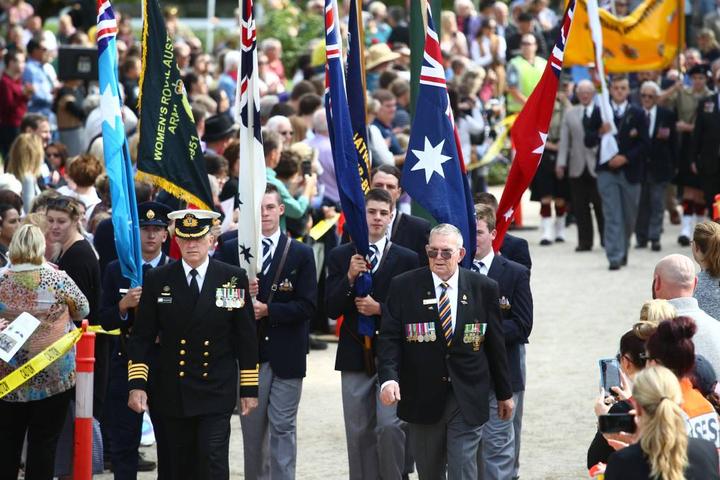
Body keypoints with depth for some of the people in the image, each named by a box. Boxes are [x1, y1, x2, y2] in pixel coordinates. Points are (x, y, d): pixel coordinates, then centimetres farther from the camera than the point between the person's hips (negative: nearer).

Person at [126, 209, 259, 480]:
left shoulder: (233, 279, -1)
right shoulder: (157, 280, 1)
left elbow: (246, 338, 3)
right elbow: (141, 337, 2)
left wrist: (249, 388, 2)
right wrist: (136, 384, -8)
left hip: (216, 394, -2)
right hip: (172, 394, 2)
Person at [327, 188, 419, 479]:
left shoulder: (406, 259, 2)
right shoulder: (340, 257, 6)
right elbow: (331, 310, -1)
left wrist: (379, 309, -12)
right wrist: (350, 277, -15)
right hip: (355, 356, 2)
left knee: (390, 425, -15)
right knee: (359, 432, 7)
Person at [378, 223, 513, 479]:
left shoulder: (484, 288, 1)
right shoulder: (403, 286, -2)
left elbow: (496, 344, 7)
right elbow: (389, 338, -6)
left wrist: (504, 393, 12)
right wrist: (389, 378, -23)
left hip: (467, 399, 0)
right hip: (423, 398, 1)